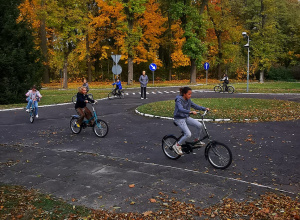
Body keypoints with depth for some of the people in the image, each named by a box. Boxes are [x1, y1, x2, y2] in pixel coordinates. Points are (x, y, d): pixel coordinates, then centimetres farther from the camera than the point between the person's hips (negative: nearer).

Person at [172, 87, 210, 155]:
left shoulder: (188, 100, 4)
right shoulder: (179, 100, -20)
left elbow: (195, 106, 9)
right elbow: (181, 109, -38)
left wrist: (205, 108, -5)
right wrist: (191, 112, -52)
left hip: (186, 117, 7)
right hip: (179, 119, -7)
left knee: (199, 125, -9)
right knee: (188, 134, -22)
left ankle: (197, 140, 13)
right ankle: (177, 145, -2)